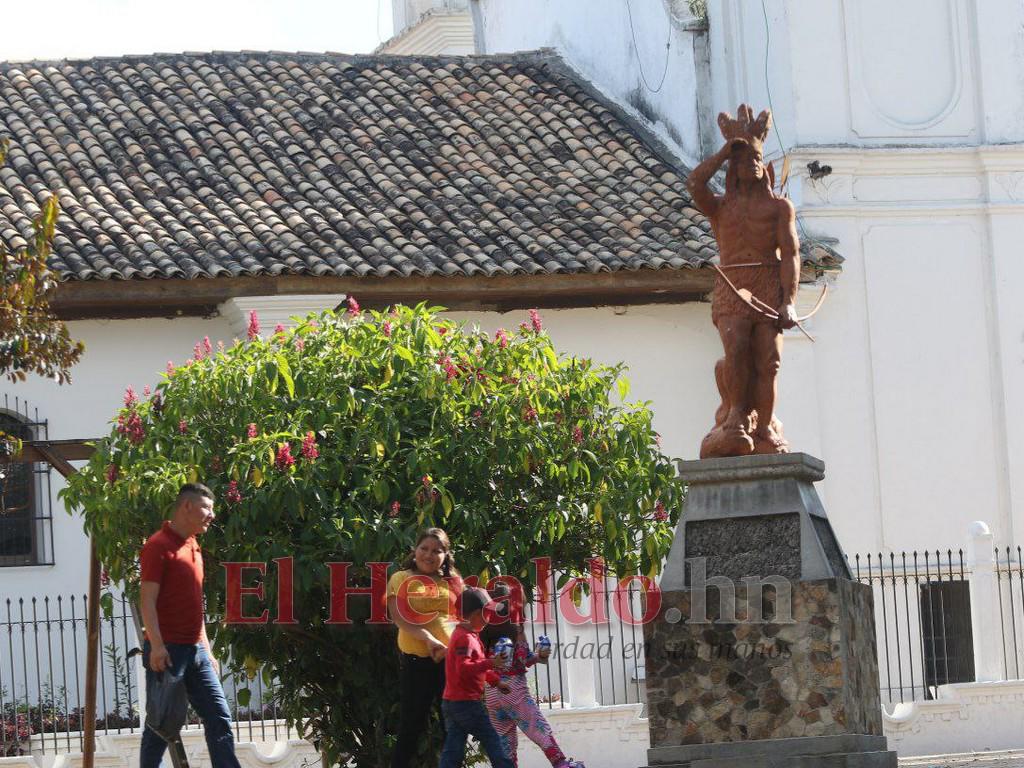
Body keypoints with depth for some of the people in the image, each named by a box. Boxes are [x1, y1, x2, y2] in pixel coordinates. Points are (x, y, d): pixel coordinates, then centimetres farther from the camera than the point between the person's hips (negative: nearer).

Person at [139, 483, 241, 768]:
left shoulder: (193, 548, 18)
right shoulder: (159, 546, -9)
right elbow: (148, 600, -15)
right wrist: (156, 646, -24)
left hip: (196, 651, 8)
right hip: (167, 651, -8)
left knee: (220, 718, 3)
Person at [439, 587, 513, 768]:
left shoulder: (469, 635, 19)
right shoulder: (465, 638, -14)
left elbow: (475, 667, 31)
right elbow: (464, 669, -27)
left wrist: (496, 680, 30)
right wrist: (490, 663, -26)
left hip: (451, 703, 9)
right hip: (467, 703, -9)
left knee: (452, 752, 3)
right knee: (492, 741, 1)